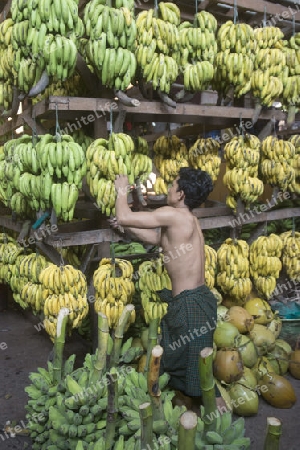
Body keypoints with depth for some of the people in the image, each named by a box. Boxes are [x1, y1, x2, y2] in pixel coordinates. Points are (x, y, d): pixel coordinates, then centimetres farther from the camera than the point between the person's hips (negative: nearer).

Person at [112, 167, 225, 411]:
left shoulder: (174, 215, -19)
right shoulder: (187, 219, 10)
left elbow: (124, 217, -18)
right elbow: (155, 238, 19)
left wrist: (122, 190, 0)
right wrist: (124, 225, 13)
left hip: (191, 303, -10)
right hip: (194, 299, 10)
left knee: (199, 370, 5)